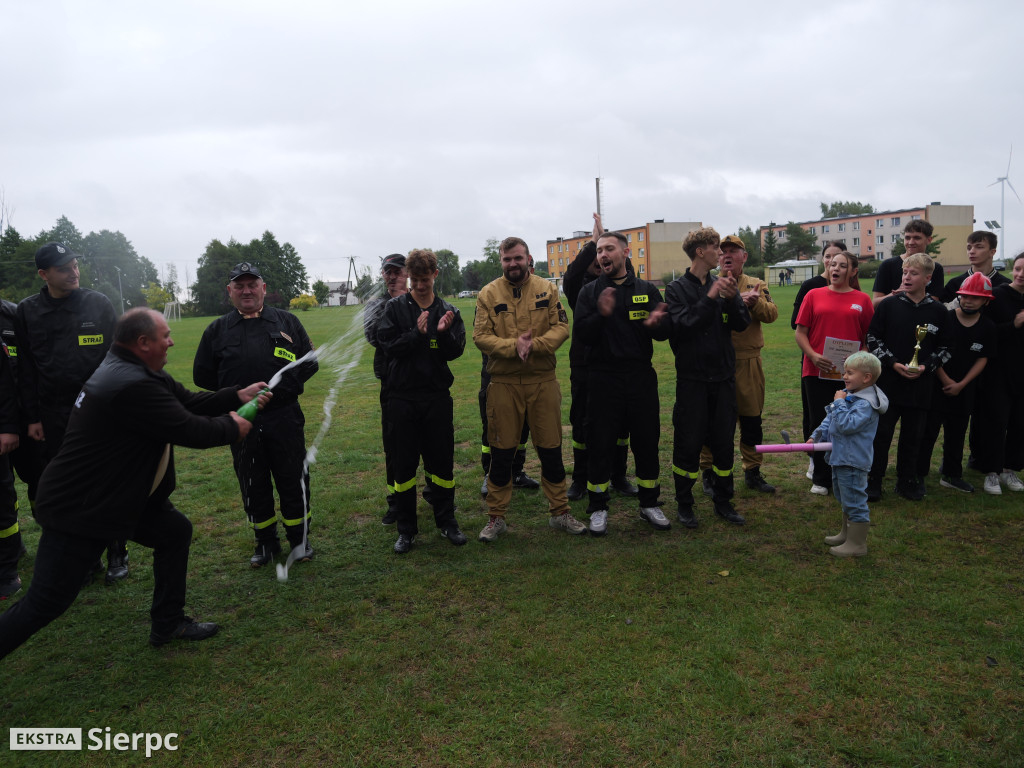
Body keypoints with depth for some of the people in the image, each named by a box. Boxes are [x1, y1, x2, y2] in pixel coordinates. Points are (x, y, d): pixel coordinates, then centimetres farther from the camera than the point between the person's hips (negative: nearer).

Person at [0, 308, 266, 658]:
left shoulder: (132, 371, 4)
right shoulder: (133, 386, -30)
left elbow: (188, 401, 10)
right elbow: (189, 430, -24)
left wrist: (237, 396, 1)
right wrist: (232, 428, -7)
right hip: (78, 509, -11)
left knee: (175, 532, 14)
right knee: (46, 602, -3)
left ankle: (168, 624, 27)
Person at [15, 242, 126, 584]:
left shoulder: (99, 304, 2)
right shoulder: (28, 311, 5)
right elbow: (26, 370, 6)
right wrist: (32, 417, 2)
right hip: (54, 417, 2)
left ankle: (117, 555, 17)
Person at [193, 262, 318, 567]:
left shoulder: (287, 322, 7)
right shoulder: (217, 330, 9)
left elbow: (310, 361, 9)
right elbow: (203, 376, 11)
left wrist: (288, 385, -3)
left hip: (285, 418, -1)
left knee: (294, 480, 6)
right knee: (253, 484, 11)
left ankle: (300, 539, 24)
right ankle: (265, 542, 28)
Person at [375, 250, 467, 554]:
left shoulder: (448, 311, 5)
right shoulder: (395, 308, 1)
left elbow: (456, 352, -2)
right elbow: (388, 346, -8)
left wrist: (443, 333, -21)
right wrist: (417, 333, -20)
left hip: (437, 397, 1)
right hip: (402, 397, -1)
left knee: (442, 460, 7)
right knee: (404, 464, 6)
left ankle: (446, 521, 24)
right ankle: (406, 529, 19)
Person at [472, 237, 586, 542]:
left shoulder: (547, 290, 5)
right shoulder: (488, 293, 1)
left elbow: (561, 328, -2)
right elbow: (480, 336, -6)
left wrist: (534, 344, -19)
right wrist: (514, 346, -20)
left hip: (543, 381, 1)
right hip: (503, 383, -1)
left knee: (551, 449, 9)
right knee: (501, 452, 6)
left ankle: (560, 512, 25)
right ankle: (496, 517, 20)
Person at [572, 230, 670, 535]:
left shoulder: (647, 290, 7)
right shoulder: (590, 292, 4)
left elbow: (665, 332, 0)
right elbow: (581, 333, -7)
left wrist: (654, 324, -23)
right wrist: (601, 315, -25)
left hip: (641, 377, 2)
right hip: (603, 378, -1)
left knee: (647, 441, 9)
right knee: (600, 444, 3)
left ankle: (649, 504, 26)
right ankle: (598, 508, 17)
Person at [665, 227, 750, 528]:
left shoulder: (723, 284, 7)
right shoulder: (678, 288, -5)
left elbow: (742, 323, 0)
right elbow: (682, 326, -18)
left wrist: (731, 298, -17)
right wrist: (710, 298, -21)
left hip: (723, 377, 4)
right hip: (692, 378, -4)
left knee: (723, 442, 11)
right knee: (688, 444, 2)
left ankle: (723, 501, 24)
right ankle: (684, 504, 16)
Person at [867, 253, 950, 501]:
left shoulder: (938, 311, 3)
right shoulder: (888, 305, -2)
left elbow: (945, 348, 9)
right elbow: (873, 338, 0)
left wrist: (927, 366, -8)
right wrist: (893, 363, -10)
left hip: (920, 385, 2)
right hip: (888, 381, -2)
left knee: (913, 436, 10)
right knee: (881, 433, 1)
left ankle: (907, 481, 25)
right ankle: (873, 481, 12)